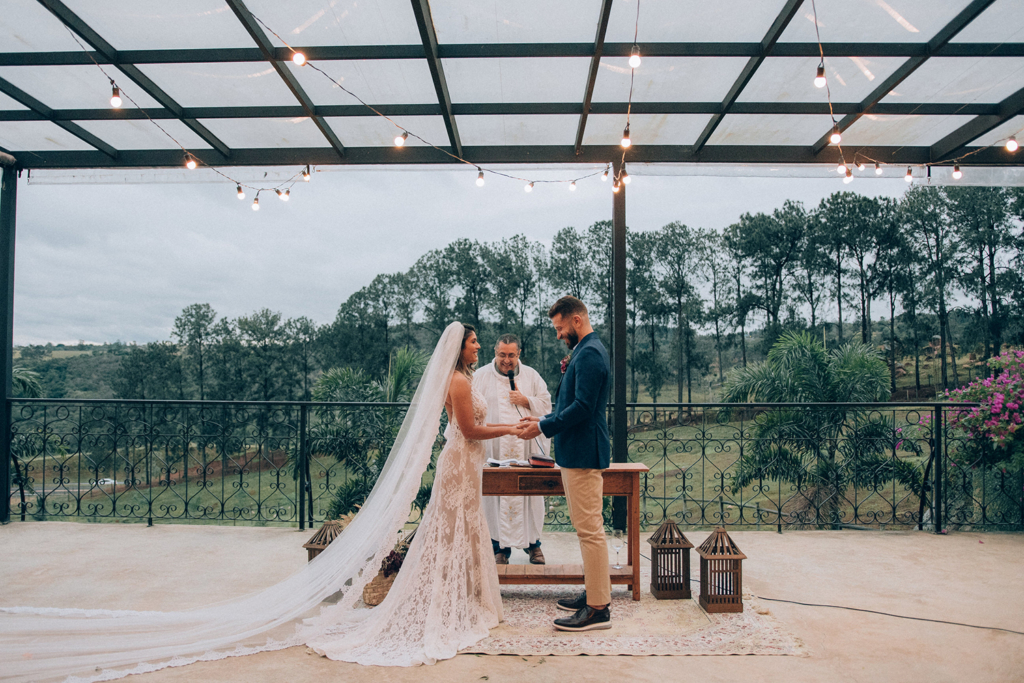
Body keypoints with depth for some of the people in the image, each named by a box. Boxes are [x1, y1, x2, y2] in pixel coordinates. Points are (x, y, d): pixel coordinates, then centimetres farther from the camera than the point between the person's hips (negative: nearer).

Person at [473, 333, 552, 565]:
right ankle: (500, 547, 12)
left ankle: (533, 542, 20)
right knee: (496, 496, 0)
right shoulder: (481, 376, 4)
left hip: (527, 447, 1)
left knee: (530, 493, 5)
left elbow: (546, 404, 10)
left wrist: (525, 401, -8)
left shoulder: (531, 376, 8)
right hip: (494, 448, -1)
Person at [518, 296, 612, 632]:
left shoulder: (589, 354, -16)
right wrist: (546, 419, 14)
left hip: (584, 454, -11)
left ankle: (598, 609, 1)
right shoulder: (586, 351, 17)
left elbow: (583, 407, -23)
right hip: (577, 453, 11)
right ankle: (594, 593, 28)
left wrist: (544, 427, -15)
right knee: (587, 529, 17)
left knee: (590, 530, -6)